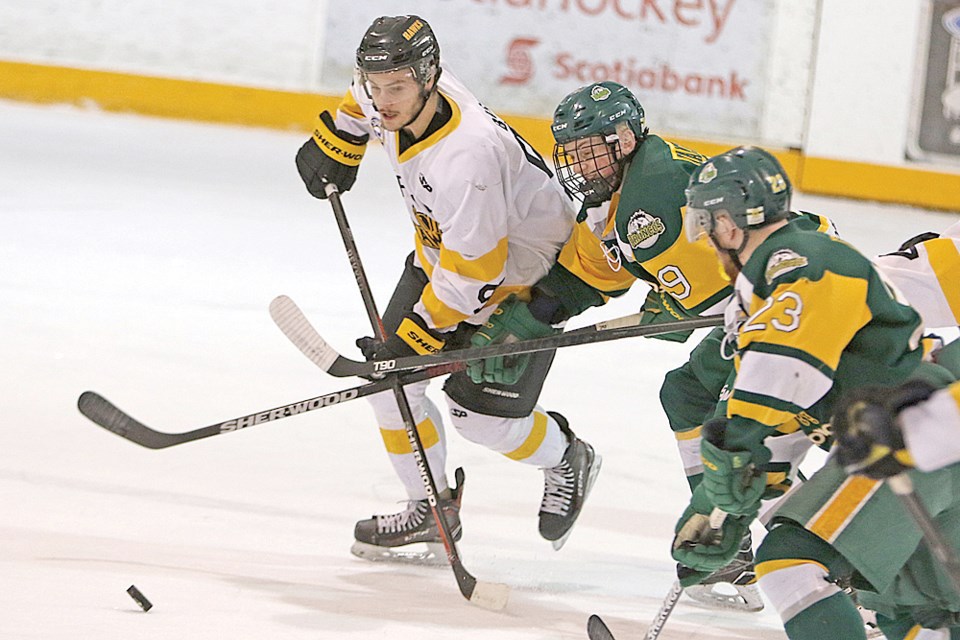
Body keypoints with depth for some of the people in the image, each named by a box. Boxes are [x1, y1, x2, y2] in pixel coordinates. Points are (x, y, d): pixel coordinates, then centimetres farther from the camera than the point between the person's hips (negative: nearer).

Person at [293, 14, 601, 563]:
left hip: (522, 273, -8)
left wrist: (416, 336, -27)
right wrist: (336, 143, 19)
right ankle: (432, 507, 19)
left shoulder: (466, 156, -40)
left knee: (480, 412, -8)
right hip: (442, 247, 8)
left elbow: (472, 273, -33)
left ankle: (567, 461, 23)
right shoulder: (400, 97, -17)